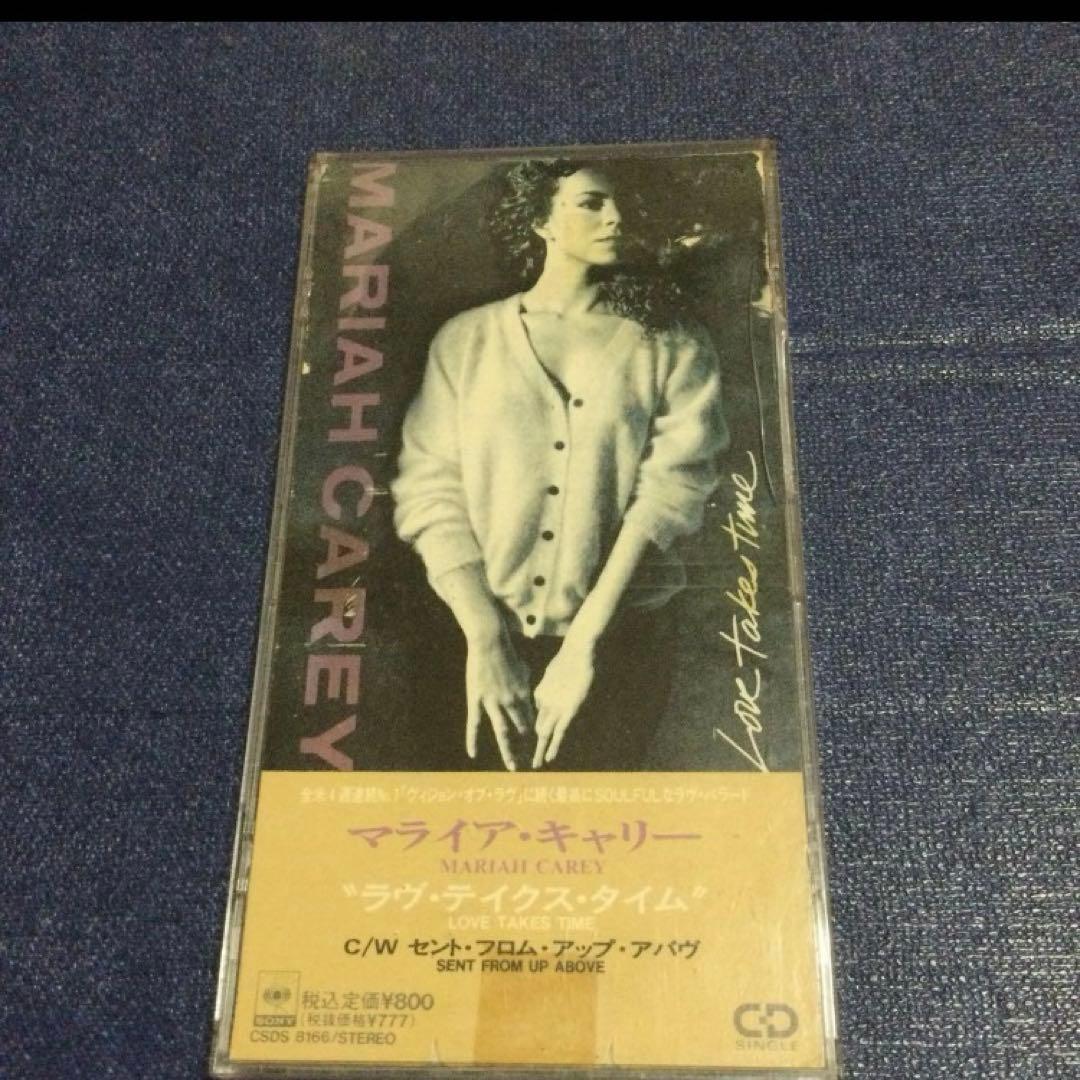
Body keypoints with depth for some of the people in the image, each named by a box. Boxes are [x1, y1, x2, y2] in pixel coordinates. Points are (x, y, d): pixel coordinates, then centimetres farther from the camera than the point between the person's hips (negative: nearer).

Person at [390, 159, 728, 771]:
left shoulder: (671, 346, 3)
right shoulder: (468, 339, 4)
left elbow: (673, 484, -8)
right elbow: (430, 490, -3)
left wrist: (585, 640, -17)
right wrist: (484, 637, -14)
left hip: (622, 644, 0)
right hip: (494, 639, 1)